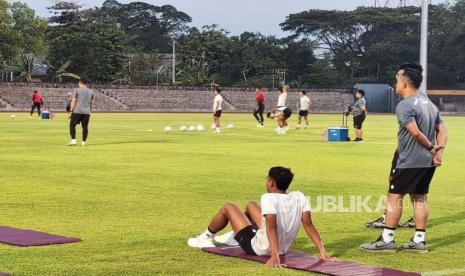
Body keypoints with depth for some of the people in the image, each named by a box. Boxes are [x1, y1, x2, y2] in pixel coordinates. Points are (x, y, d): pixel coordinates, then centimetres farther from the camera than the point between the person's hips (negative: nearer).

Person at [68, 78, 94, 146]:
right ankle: (83, 142, 6)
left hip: (77, 111, -4)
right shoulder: (91, 92, 12)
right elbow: (92, 103, 15)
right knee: (85, 127, 6)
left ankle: (73, 140, -6)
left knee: (72, 125, 4)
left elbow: (73, 101, -6)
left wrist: (71, 110, -4)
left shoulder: (77, 90, -1)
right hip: (87, 112, 4)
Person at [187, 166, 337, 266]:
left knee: (228, 207, 12)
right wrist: (323, 251, -13)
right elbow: (308, 225, -14)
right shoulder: (299, 197, -9)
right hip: (284, 248, 7)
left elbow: (271, 227, -37)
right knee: (251, 205, 27)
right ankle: (234, 237, 50)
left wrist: (275, 256, -44)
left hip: (258, 248, -7)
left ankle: (207, 237, 36)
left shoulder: (269, 197, -26)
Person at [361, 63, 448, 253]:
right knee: (419, 198, 13)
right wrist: (439, 151, -3)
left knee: (394, 197, -1)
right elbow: (442, 130, 9)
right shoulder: (430, 104, 13)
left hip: (410, 162, -8)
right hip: (428, 162, 8)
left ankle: (387, 240, 2)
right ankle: (419, 240, 14)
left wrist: (431, 147, -10)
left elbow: (415, 132, -25)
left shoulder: (404, 105, -15)